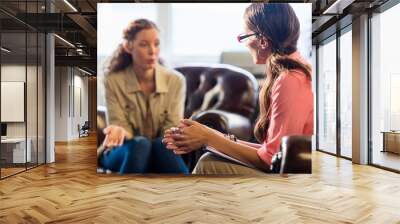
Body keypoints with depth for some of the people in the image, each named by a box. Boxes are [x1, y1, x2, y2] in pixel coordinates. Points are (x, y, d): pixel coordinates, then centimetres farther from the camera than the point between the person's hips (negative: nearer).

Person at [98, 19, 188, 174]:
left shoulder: (175, 80, -7)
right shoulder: (113, 81, -10)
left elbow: (172, 128, -10)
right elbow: (121, 125, -12)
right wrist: (119, 131, -37)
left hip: (162, 155, 1)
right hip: (123, 153, 0)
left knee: (161, 144, -34)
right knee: (140, 144, -35)